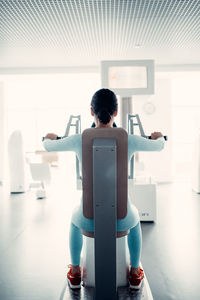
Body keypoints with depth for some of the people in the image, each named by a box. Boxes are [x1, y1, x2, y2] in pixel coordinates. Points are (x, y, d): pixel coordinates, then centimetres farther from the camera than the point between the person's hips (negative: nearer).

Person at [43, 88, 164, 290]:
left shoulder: (79, 141, -12)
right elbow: (159, 146, 10)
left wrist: (49, 138, 34)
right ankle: (135, 273, 48)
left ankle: (75, 273, 49)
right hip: (121, 220, 0)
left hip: (89, 220, 0)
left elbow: (49, 146, 10)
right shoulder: (130, 141, -12)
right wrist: (158, 137, 34)